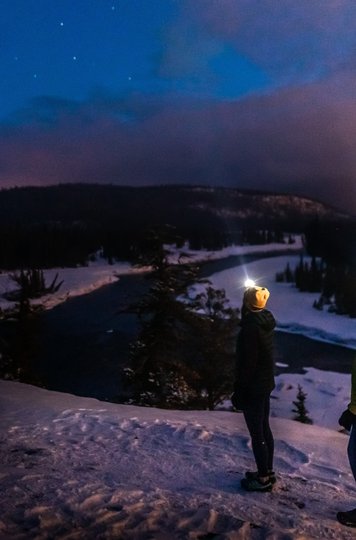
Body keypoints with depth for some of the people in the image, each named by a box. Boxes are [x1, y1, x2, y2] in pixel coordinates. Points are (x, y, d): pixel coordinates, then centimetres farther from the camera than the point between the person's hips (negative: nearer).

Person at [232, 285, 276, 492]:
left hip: (253, 387, -9)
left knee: (257, 433, 3)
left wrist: (239, 390, -16)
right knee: (264, 429, 19)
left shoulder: (251, 327, -23)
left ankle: (263, 478, 14)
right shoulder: (266, 321, 2)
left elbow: (247, 362, -21)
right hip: (266, 383, 9)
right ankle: (268, 471, 32)